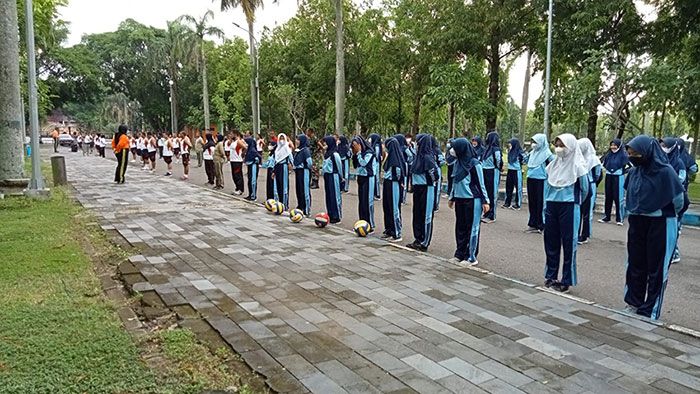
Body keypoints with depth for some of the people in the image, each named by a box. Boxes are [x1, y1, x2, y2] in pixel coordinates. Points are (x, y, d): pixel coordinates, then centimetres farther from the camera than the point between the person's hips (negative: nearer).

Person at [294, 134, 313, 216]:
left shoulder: (306, 150, -15)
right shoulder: (297, 150, 11)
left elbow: (310, 162, -19)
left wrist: (307, 167, -4)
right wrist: (295, 167, 9)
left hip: (304, 172, -8)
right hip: (298, 172, 8)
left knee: (305, 191, -4)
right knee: (298, 190, 13)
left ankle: (307, 210, 0)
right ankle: (300, 207, 25)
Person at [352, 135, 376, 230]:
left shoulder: (369, 152, -12)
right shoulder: (360, 153, 11)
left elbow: (363, 163, -23)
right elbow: (356, 165, 11)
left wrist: (358, 152, -17)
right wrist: (354, 154, 1)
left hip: (368, 179, -8)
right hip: (360, 178, 8)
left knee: (368, 202, -7)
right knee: (361, 202, 11)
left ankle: (370, 226, -3)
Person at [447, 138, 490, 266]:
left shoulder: (474, 164, -13)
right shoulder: (457, 162, 6)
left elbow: (480, 183, -10)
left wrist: (485, 201, -11)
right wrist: (451, 198, 21)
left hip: (472, 200, -7)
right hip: (459, 199, 7)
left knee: (472, 228, 2)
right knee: (460, 227, 11)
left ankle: (471, 257, 9)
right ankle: (460, 254, 21)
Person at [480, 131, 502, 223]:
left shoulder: (496, 149, -14)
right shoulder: (487, 148, 10)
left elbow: (498, 163, -13)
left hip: (493, 174, -8)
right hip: (485, 173, 8)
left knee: (492, 194, -1)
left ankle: (492, 216, 5)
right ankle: (486, 213, 24)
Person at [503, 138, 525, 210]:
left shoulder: (519, 152, -12)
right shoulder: (510, 152, 7)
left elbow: (524, 160, -16)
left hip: (517, 172, -7)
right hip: (510, 171, 7)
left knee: (518, 187, 1)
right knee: (509, 187, 12)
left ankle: (517, 204, 7)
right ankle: (507, 203, 21)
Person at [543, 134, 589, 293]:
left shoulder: (577, 165, -8)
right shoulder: (553, 164, 6)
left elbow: (585, 189, 3)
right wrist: (546, 205, 13)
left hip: (569, 207, -5)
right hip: (552, 206, 5)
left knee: (568, 244, 2)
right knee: (551, 241, 9)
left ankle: (566, 280, 10)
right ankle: (551, 276, 22)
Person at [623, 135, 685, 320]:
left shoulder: (665, 172, -17)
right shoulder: (634, 172, -1)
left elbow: (678, 201, -7)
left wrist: (666, 215, 7)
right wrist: (636, 212, 15)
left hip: (661, 225, -5)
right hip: (637, 224, 5)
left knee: (657, 269, 5)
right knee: (635, 265, 13)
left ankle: (650, 311, 14)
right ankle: (633, 303, 26)